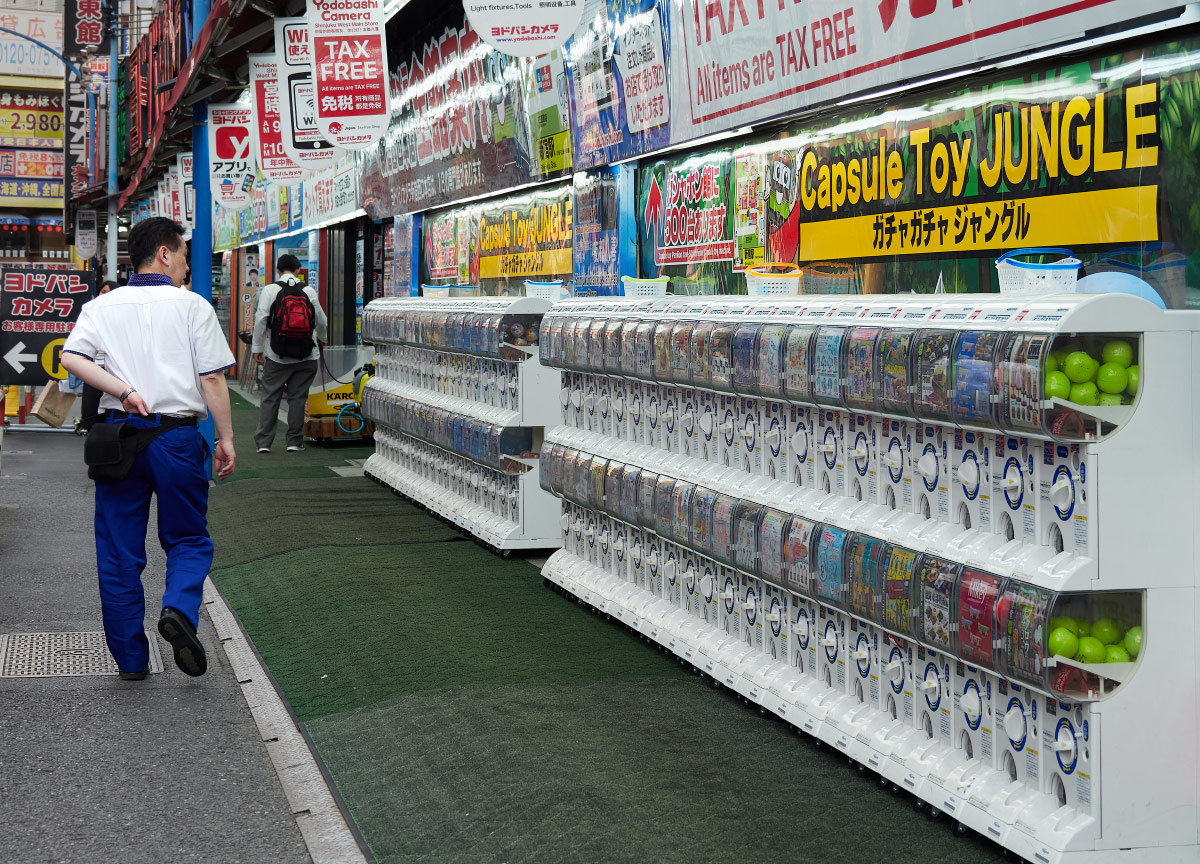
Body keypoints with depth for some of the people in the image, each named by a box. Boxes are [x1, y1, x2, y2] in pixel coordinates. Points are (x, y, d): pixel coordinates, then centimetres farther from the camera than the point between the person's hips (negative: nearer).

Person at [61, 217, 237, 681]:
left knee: (119, 552, 9)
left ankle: (130, 657, 12)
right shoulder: (192, 306, 0)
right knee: (188, 539, 14)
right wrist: (225, 438, 1)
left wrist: (124, 391, -9)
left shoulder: (103, 307, 7)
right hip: (178, 434, -2)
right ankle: (180, 609, -15)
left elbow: (71, 357, -10)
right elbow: (212, 379, -5)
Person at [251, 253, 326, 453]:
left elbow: (261, 319, -9)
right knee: (298, 397, 8)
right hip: (306, 357, 1)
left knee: (270, 398, 4)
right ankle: (294, 441, 8)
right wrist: (321, 337, 32)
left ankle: (263, 442, 2)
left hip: (277, 356, -1)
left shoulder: (270, 290, -3)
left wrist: (257, 348, 0)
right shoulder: (309, 291, 2)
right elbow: (321, 322, 10)